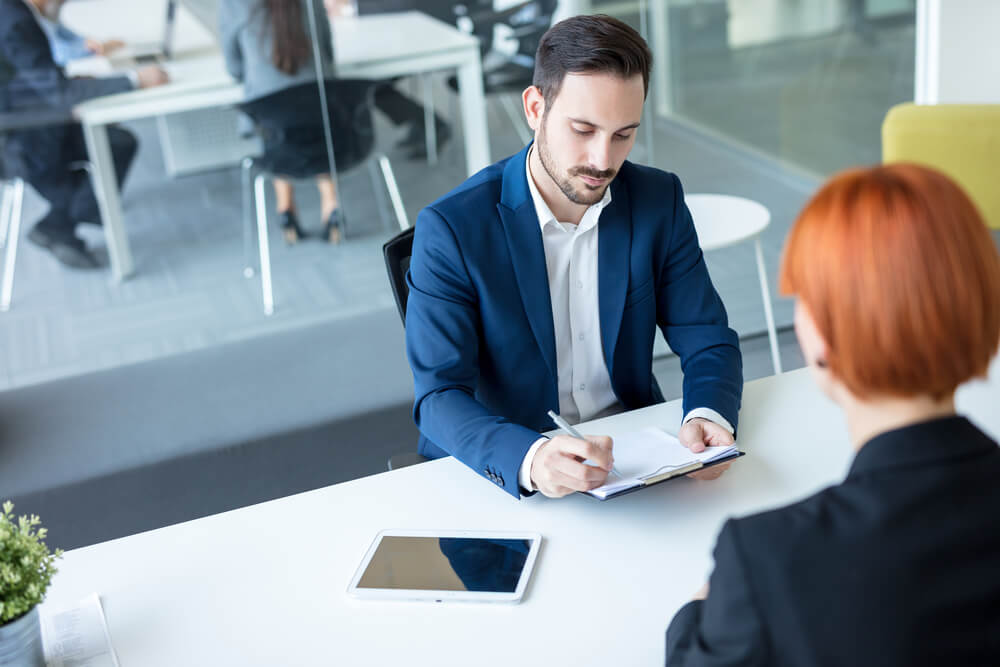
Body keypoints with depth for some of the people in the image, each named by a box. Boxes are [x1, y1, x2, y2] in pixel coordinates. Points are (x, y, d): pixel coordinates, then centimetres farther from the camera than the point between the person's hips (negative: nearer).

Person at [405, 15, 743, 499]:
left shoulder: (659, 201, -3)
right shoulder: (450, 229, -15)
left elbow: (708, 342, 0)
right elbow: (439, 397, -19)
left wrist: (708, 417, -23)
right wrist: (530, 459, -39)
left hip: (631, 455, 4)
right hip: (500, 476, -3)